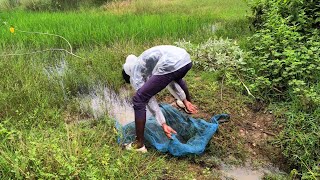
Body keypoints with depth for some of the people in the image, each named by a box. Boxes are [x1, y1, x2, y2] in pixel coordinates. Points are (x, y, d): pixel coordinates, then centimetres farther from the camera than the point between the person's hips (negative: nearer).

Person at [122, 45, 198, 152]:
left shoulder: (134, 74, 17)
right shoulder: (144, 61, 38)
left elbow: (150, 100, 8)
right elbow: (169, 80, 35)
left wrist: (163, 125, 8)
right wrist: (184, 100, 36)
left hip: (171, 65, -8)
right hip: (185, 58, 8)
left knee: (139, 100, 5)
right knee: (176, 78, 45)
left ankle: (139, 144, 11)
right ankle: (188, 106, 68)